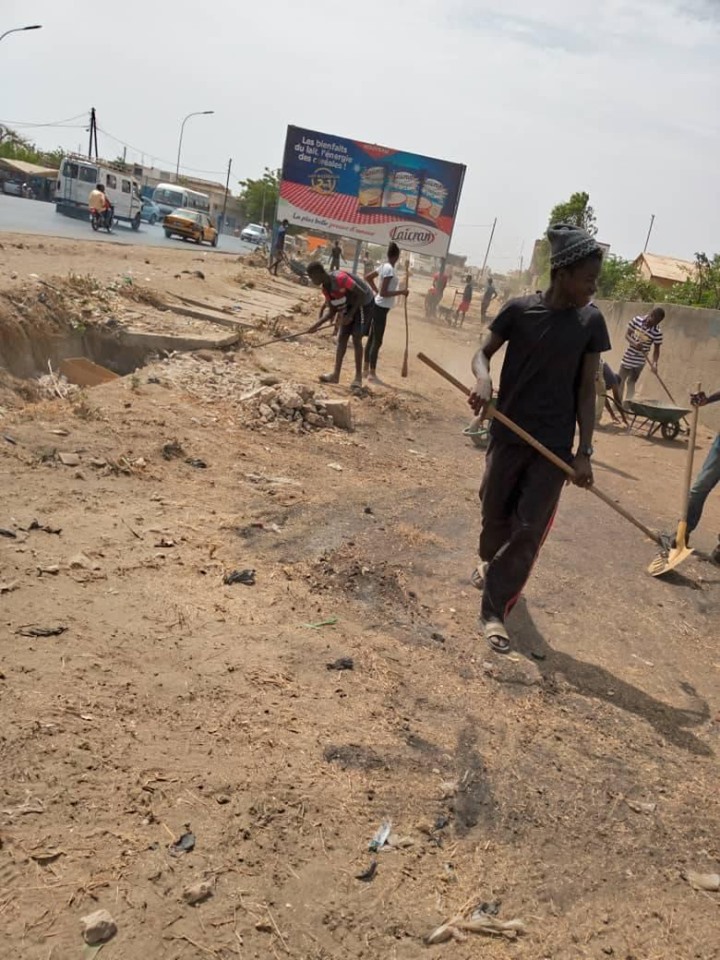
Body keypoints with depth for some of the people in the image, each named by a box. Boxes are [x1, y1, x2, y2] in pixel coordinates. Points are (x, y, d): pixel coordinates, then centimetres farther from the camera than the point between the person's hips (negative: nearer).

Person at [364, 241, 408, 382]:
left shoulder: (384, 267, 8)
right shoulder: (390, 270, -20)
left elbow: (368, 277, 22)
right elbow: (383, 293, -23)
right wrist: (401, 291, -19)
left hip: (378, 306, 10)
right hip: (381, 308, -10)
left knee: (372, 338, 14)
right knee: (377, 341, -4)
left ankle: (366, 369, 21)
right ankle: (372, 373, 1)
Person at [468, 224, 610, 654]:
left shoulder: (591, 322, -4)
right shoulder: (520, 309, -7)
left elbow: (587, 389, -1)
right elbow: (484, 352, 4)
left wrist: (585, 450, -5)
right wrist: (484, 380, -20)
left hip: (556, 444, 0)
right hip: (509, 434, 0)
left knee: (530, 529, -3)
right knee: (495, 512, 15)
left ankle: (495, 608, 8)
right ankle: (491, 562, 48)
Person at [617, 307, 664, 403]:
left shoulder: (657, 333, -17)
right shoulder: (637, 320, -10)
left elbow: (656, 350, -10)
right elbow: (627, 334, -5)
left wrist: (654, 363, -25)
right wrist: (634, 343, -24)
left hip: (639, 361, -4)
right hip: (628, 357, 4)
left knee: (631, 382, 3)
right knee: (621, 380, 14)